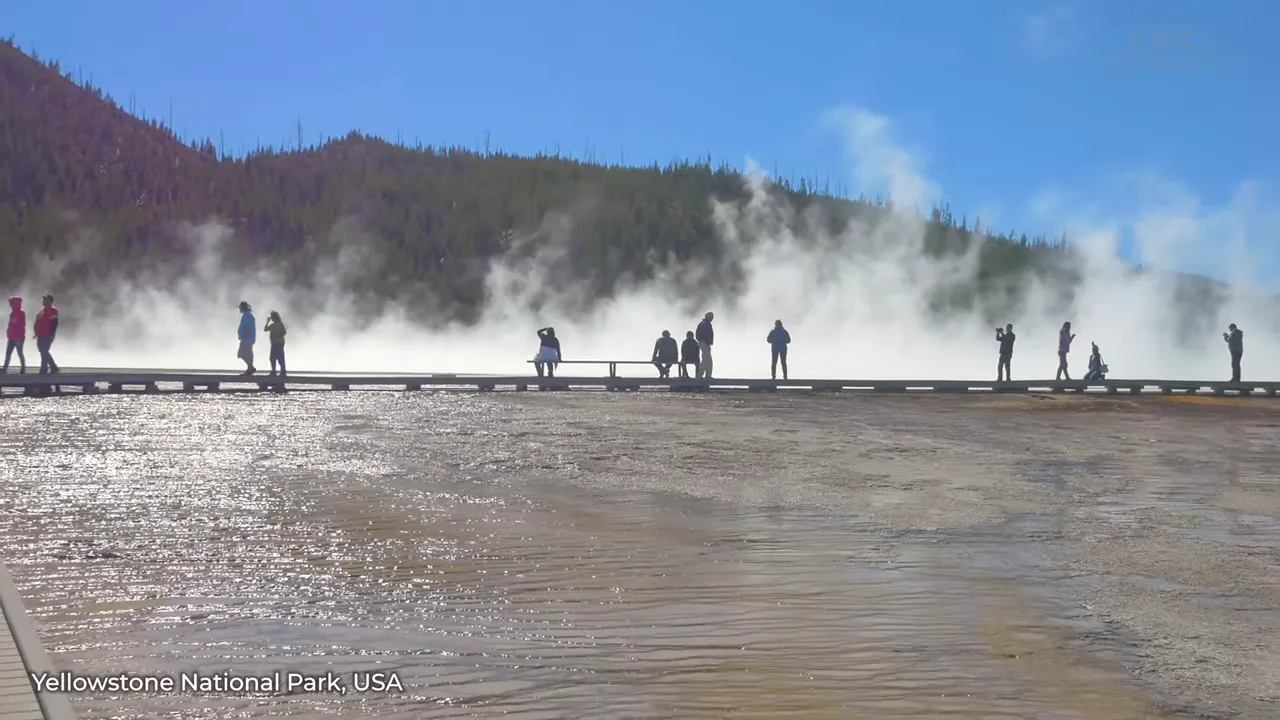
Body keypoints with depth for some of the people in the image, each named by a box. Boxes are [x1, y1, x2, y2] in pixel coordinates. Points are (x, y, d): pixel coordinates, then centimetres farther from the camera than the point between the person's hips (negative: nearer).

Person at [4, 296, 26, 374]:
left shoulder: (21, 313, -11)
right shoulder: (12, 313, 15)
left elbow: (22, 325, -17)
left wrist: (20, 336, -22)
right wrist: (9, 335, 17)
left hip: (18, 337, -9)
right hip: (12, 337, 9)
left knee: (20, 352, -4)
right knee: (8, 353, 6)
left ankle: (23, 369, 3)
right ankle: (5, 368, 7)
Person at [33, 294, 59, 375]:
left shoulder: (52, 311, -12)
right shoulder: (43, 310, 18)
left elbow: (54, 323, -19)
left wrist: (51, 334, -24)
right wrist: (37, 333, 20)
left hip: (47, 336, -10)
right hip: (41, 335, 10)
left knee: (44, 352, -10)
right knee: (44, 352, 12)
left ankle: (44, 369, -5)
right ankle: (53, 367, 18)